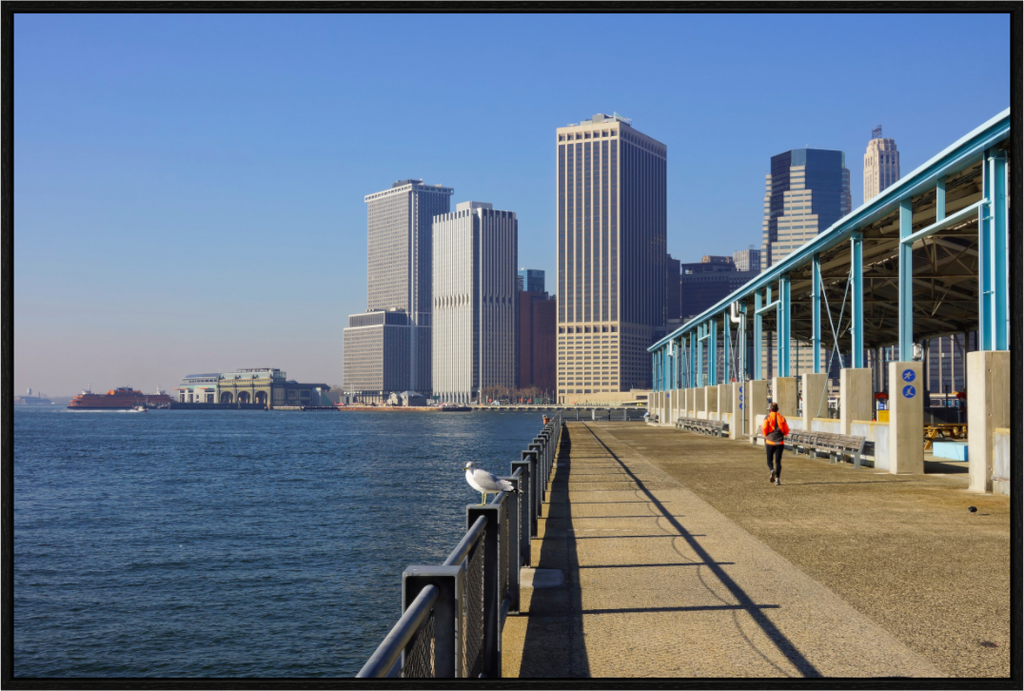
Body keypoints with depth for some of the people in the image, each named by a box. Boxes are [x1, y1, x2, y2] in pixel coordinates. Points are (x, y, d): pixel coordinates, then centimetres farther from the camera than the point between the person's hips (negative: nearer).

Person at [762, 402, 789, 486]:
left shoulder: (768, 417, -2)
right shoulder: (782, 418, 5)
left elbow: (764, 428, -13)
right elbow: (786, 431, 4)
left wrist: (765, 435, 8)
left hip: (770, 442, -1)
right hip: (779, 442, 2)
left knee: (769, 460, 10)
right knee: (778, 461, 4)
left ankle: (772, 470, -21)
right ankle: (777, 478, -7)